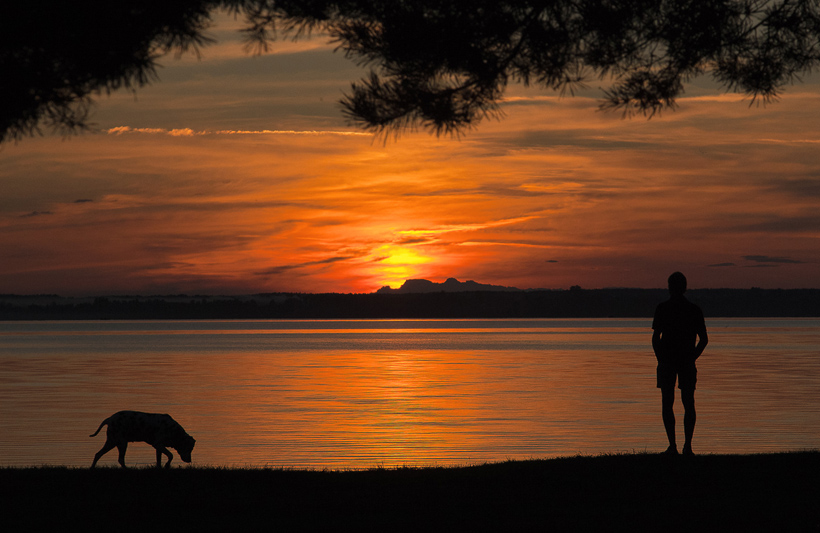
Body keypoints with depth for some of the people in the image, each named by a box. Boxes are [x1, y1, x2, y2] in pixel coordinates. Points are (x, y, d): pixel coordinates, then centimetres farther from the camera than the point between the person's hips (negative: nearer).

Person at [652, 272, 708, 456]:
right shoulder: (694, 310, 5)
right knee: (688, 404, 7)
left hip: (667, 362, -2)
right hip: (687, 362, 2)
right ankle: (687, 446, 0)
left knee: (667, 404, 3)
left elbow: (656, 337, -7)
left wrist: (660, 358, 3)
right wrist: (692, 357, 12)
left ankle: (672, 445, -5)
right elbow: (704, 339, 5)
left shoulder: (663, 308, -3)